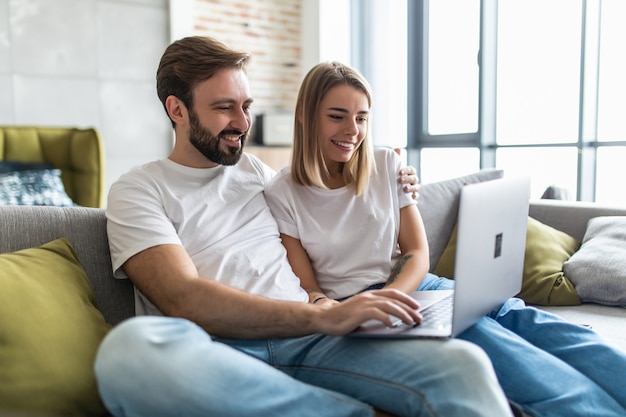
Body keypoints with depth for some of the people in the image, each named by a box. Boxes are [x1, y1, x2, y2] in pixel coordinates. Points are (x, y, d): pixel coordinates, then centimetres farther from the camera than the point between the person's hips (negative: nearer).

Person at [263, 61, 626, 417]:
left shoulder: (387, 166, 6)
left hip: (408, 284, 5)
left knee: (519, 315, -22)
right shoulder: (283, 196, -2)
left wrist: (388, 295, -17)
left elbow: (418, 255, 4)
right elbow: (306, 287, -3)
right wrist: (324, 306, -27)